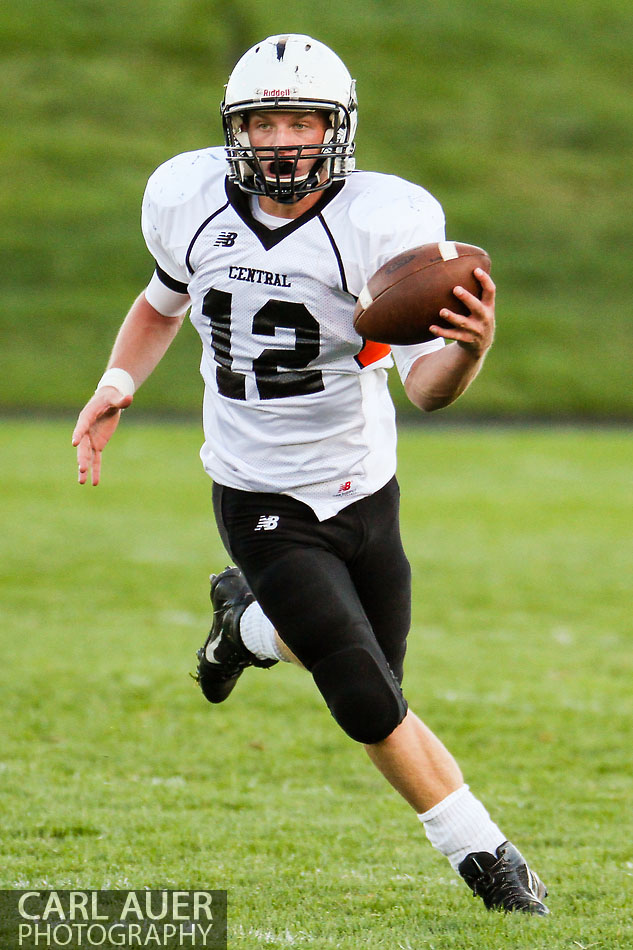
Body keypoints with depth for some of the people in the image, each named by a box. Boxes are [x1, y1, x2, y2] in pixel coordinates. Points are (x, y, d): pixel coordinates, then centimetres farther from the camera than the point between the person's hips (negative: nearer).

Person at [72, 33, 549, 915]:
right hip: (264, 504, -1)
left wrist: (470, 349, -41)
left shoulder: (383, 223, -16)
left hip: (363, 493, 1)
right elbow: (164, 301, 17)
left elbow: (427, 386, -19)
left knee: (373, 689, 14)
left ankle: (251, 620, 42)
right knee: (372, 707, -13)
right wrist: (118, 384, 2)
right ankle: (483, 854, 5)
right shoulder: (191, 203, -6)